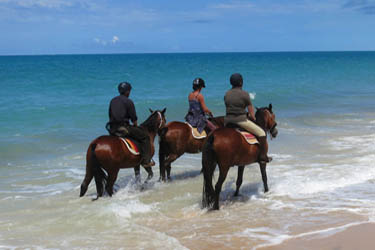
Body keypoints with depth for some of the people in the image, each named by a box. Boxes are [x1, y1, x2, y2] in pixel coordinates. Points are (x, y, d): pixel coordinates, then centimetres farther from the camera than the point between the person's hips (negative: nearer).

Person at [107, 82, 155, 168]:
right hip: (123, 128, -7)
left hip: (112, 129, 8)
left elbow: (110, 115, 18)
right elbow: (134, 118, -6)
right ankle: (146, 161, -6)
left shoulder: (113, 100, 13)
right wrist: (136, 126, 12)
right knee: (145, 136, 2)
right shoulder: (128, 102, -7)